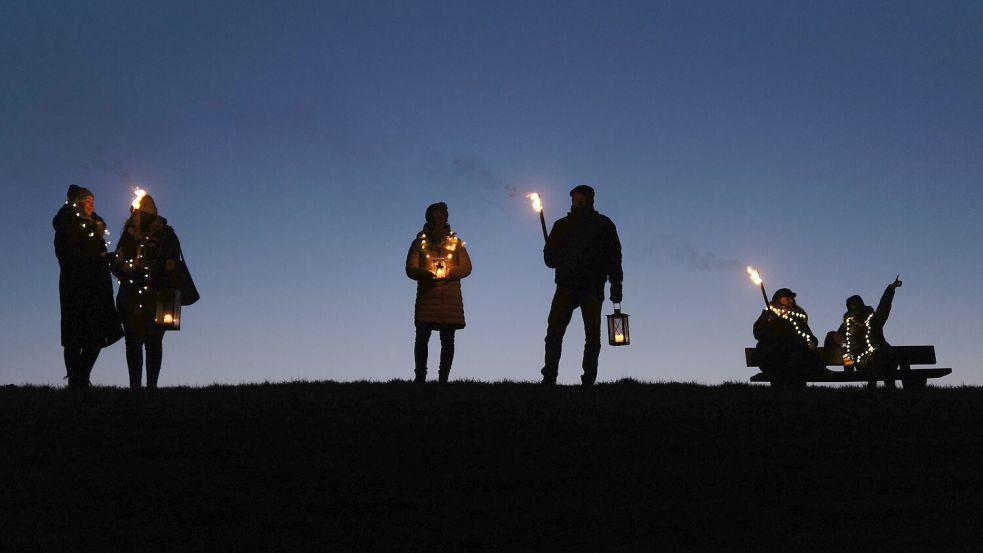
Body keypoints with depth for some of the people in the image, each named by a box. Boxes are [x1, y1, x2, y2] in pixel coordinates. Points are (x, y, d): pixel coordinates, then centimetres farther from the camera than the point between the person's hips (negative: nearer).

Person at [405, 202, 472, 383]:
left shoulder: (455, 242, 13)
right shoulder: (420, 243, 11)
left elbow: (466, 267, 5)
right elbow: (410, 269, 2)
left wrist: (448, 273, -14)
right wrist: (426, 274, -19)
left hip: (451, 299, 1)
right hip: (426, 297, -1)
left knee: (447, 340, 0)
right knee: (422, 337, -8)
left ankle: (443, 378, 4)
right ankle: (420, 377, -3)